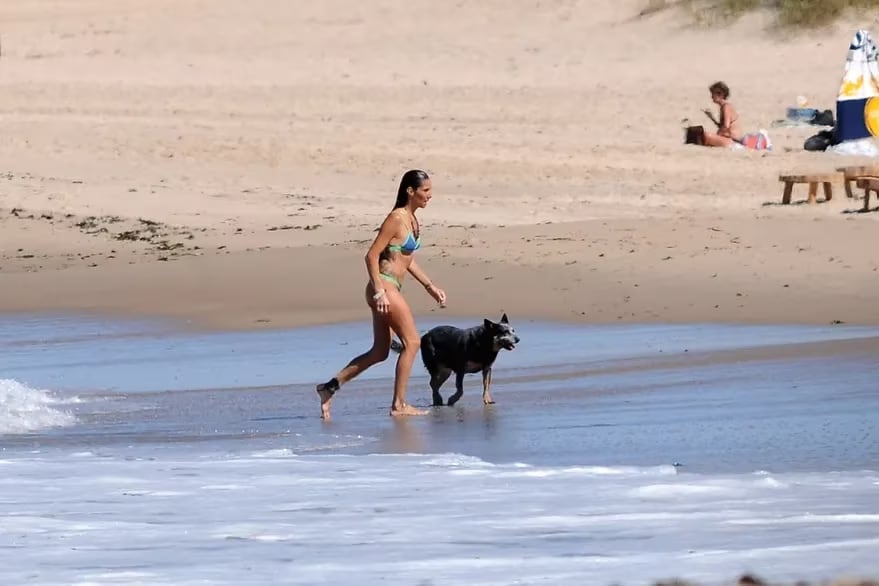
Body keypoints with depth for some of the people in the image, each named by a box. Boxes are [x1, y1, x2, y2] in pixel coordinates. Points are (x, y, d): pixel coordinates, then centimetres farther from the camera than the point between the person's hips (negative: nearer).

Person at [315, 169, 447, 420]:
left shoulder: (412, 220, 13)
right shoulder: (396, 219, -14)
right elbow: (372, 255, -17)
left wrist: (430, 286, 22)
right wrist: (379, 292, -22)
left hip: (390, 289, 10)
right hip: (384, 287, -10)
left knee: (379, 352, 11)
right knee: (411, 342, -6)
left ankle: (330, 386, 15)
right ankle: (399, 404, -3)